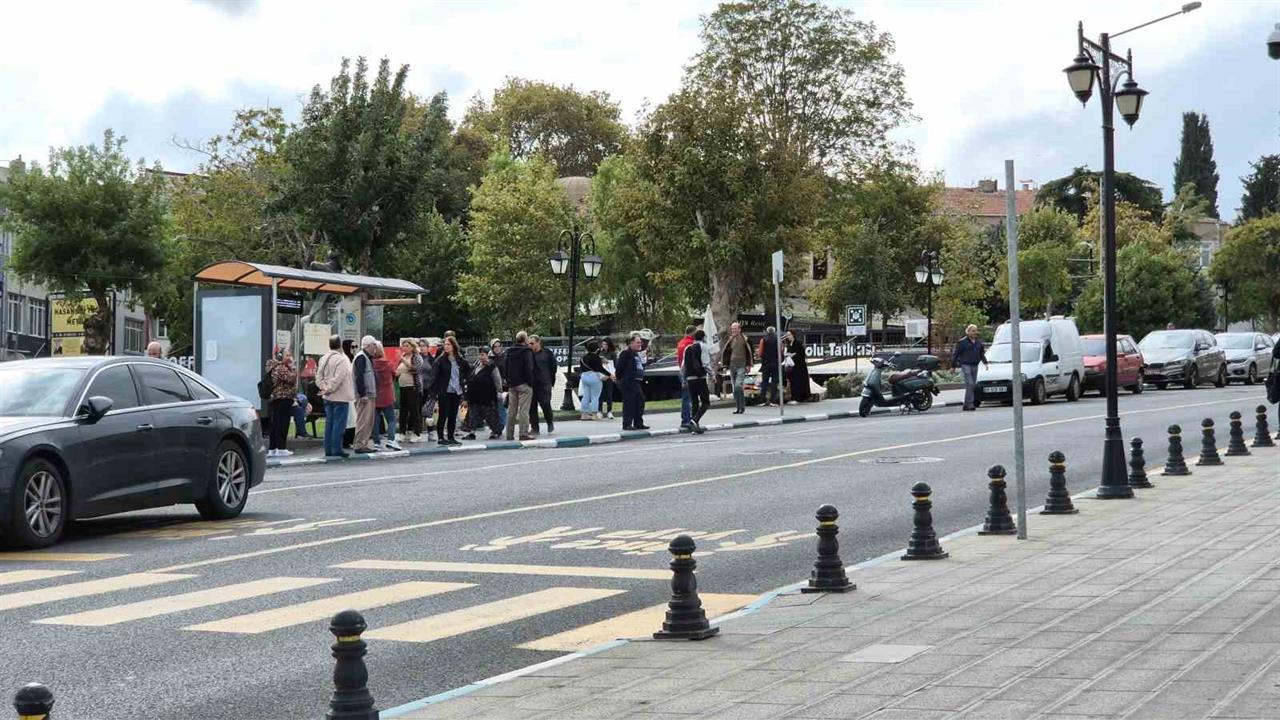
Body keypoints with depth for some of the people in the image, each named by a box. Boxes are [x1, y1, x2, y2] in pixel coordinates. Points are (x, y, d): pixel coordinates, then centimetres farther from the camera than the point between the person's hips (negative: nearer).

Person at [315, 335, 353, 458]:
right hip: (340, 397, -8)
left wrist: (324, 388, 1)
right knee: (339, 424, -3)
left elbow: (319, 377, 8)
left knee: (329, 424, 12)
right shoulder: (341, 359, -16)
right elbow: (338, 378, -20)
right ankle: (336, 449, -4)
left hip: (328, 397, 8)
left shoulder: (323, 359, 9)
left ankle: (328, 450, 15)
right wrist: (329, 389, -11)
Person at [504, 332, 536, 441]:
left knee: (511, 410, 10)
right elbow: (528, 369, -15)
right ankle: (524, 433, -11)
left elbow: (505, 368, 15)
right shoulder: (526, 351, -10)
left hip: (511, 384, 7)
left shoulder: (508, 352, 12)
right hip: (523, 384, -7)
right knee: (524, 409, -7)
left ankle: (509, 434, 11)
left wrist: (508, 382, 17)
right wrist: (530, 382, -9)